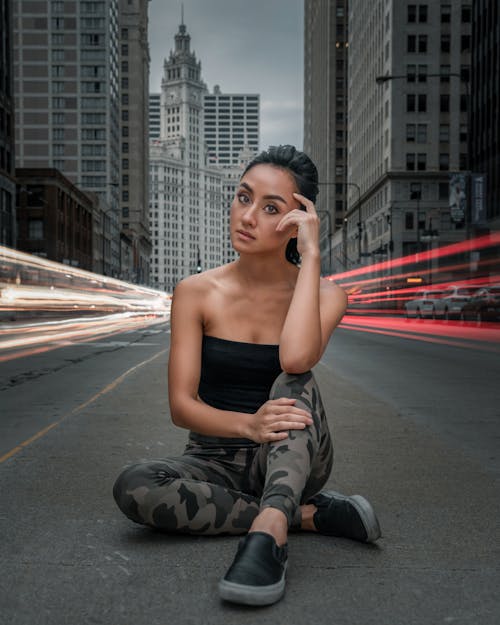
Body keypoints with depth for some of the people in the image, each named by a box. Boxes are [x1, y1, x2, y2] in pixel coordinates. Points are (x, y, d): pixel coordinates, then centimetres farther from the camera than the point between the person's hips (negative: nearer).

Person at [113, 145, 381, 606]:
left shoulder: (322, 294, -6)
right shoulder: (197, 292, -4)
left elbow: (296, 359, -30)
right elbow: (181, 405, -11)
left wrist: (311, 255, -23)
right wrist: (247, 425, -31)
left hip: (292, 459, -1)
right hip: (216, 460, 2)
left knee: (293, 381, -30)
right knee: (133, 486, -29)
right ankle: (307, 515, -20)